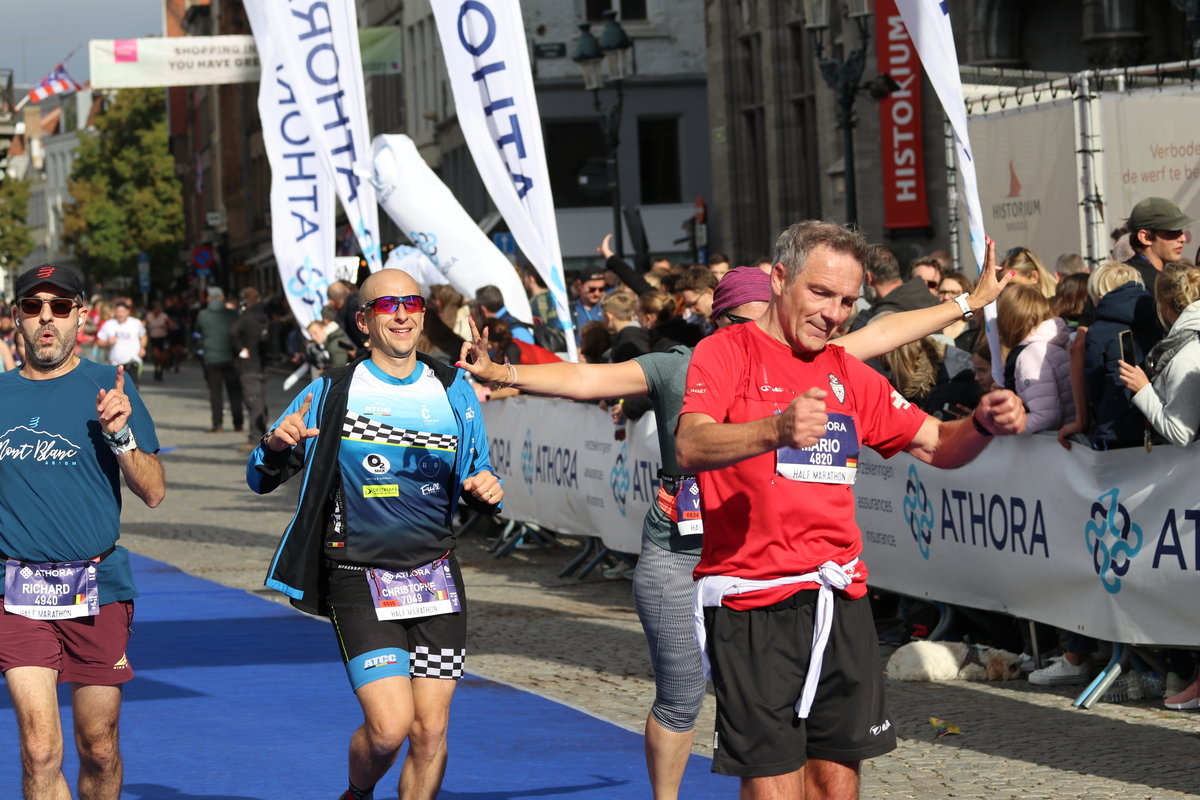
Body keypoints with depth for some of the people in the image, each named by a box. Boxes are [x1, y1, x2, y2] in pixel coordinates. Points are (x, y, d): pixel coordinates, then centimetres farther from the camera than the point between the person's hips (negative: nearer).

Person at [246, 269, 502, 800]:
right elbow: (261, 479, 2)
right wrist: (275, 448, -21)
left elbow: (475, 481, 17)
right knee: (390, 726, -13)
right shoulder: (331, 393, -2)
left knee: (431, 729, 0)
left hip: (435, 577, 3)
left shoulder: (454, 392, 7)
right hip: (358, 580, -3)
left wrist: (486, 492, -7)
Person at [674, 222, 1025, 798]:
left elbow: (935, 446, 18)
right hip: (753, 603, -6)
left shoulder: (849, 375, 16)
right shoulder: (727, 352, -3)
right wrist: (775, 431, -39)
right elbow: (690, 447, -20)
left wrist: (984, 424, -5)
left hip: (841, 603, 6)